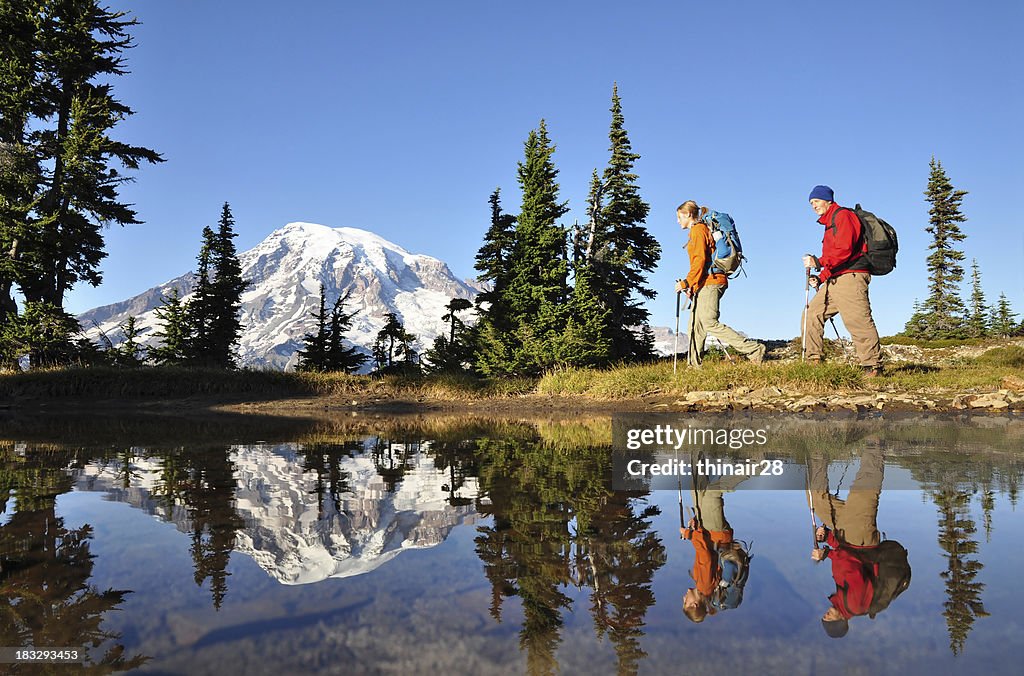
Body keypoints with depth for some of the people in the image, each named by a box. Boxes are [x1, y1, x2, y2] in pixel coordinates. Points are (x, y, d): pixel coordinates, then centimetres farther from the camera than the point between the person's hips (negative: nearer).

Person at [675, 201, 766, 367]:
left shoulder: (698, 230, -5)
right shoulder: (697, 230, 25)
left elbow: (699, 260, -16)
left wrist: (686, 282, -17)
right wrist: (692, 286, 18)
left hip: (710, 281, -10)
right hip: (705, 283, 10)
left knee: (710, 323, -17)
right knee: (695, 324, 6)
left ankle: (753, 349, -18)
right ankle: (693, 364, 6)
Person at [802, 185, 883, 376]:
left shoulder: (843, 215, -2)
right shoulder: (829, 223, 28)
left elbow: (845, 249, -17)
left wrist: (819, 262, -18)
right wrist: (821, 278, 16)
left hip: (850, 277, -10)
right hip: (833, 281, 10)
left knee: (857, 321, -15)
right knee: (811, 315, 5)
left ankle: (873, 366, -15)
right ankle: (814, 360, 5)